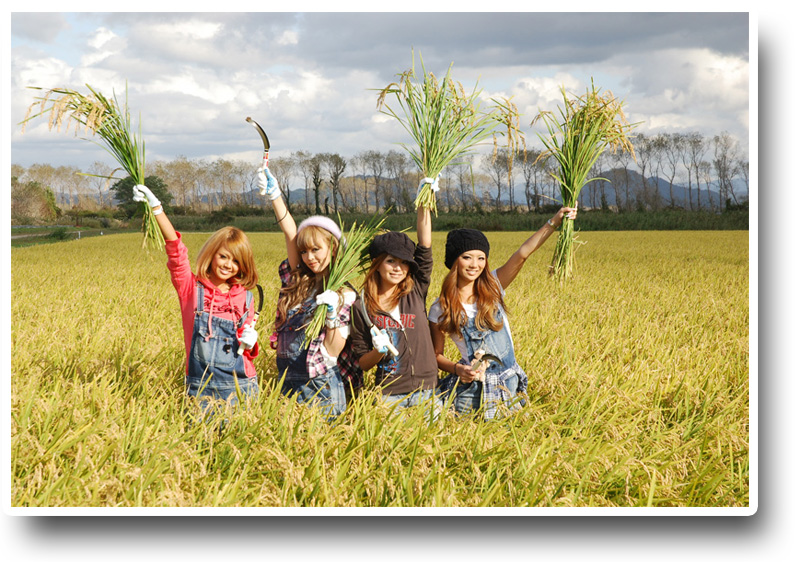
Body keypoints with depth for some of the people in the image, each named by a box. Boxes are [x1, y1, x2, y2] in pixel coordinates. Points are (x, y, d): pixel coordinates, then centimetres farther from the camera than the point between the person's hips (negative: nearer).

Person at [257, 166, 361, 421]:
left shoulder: (344, 294, -5)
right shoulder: (298, 281, 8)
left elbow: (333, 350, -8)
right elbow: (291, 235, -1)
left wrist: (332, 314, -22)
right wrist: (274, 195, -5)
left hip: (322, 383, -5)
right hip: (288, 379, 5)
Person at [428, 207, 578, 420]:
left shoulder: (493, 287, 1)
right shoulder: (440, 308, -4)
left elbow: (522, 254, -11)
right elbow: (437, 355, 2)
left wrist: (553, 223, -21)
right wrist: (458, 369, -17)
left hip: (509, 384, 3)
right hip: (471, 387, -3)